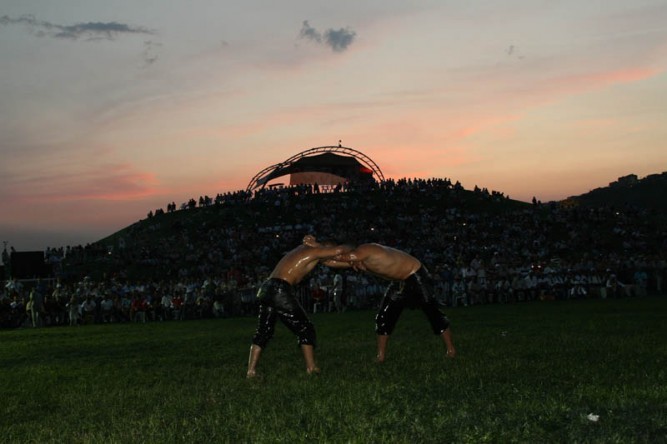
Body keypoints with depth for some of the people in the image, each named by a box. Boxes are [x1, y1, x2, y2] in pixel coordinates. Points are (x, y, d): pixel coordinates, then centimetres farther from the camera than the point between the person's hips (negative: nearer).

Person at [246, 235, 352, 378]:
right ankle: (311, 368, 4)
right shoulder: (313, 251, 1)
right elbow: (339, 250, -7)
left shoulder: (303, 249, 26)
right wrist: (349, 249, 14)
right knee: (305, 328, 4)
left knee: (263, 332, 14)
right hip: (279, 290, -9)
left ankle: (251, 371, 8)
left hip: (266, 289, 9)